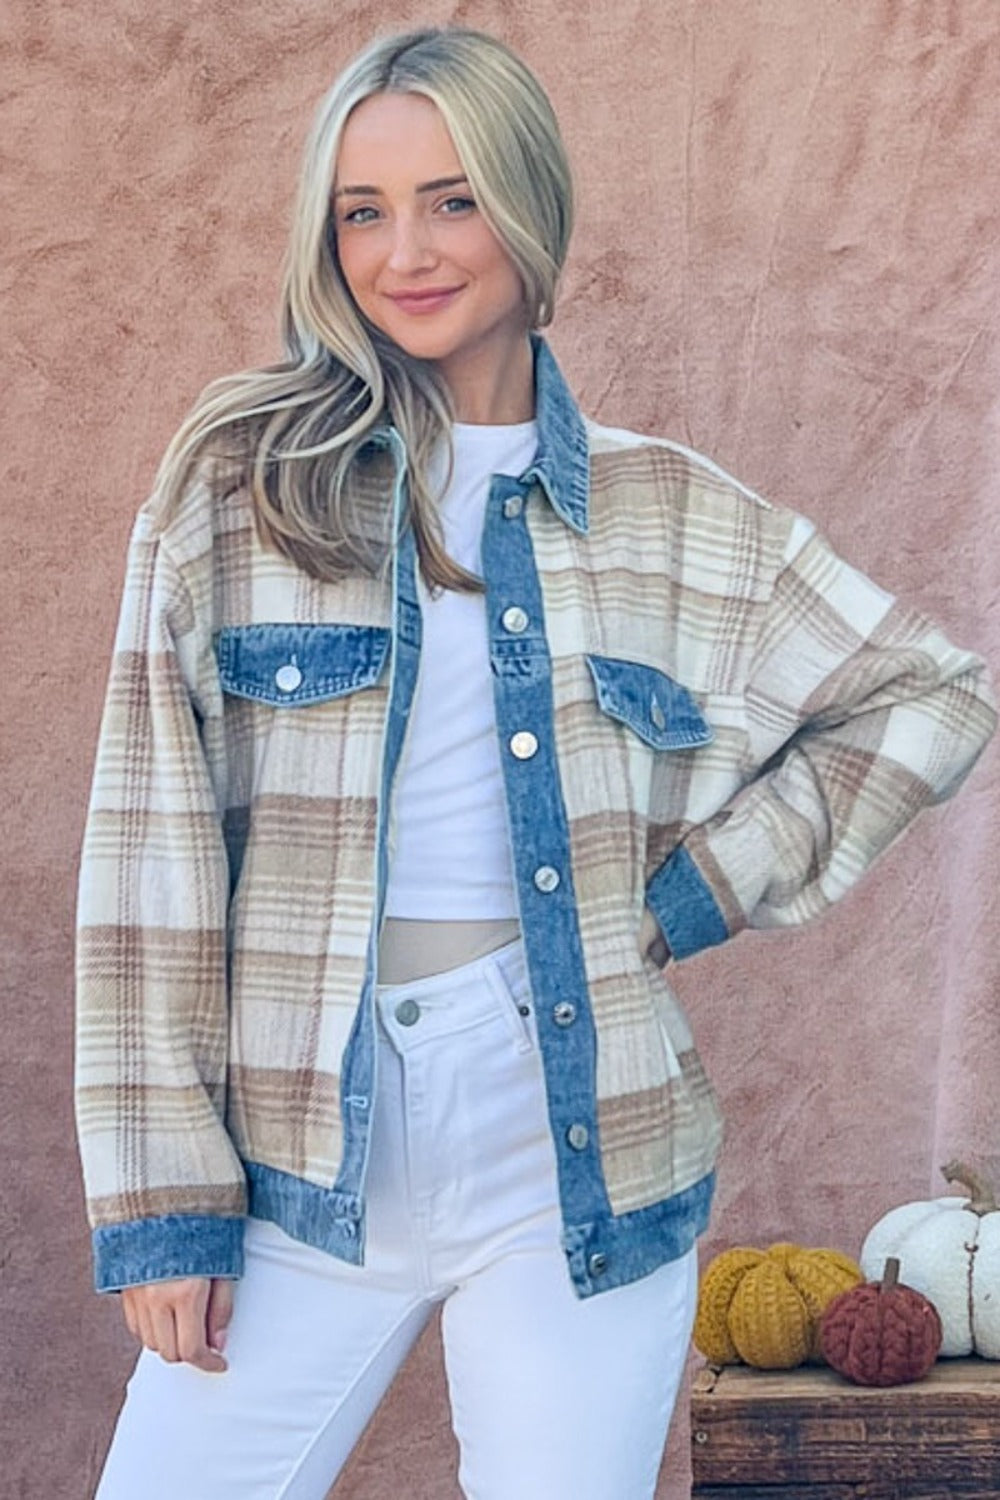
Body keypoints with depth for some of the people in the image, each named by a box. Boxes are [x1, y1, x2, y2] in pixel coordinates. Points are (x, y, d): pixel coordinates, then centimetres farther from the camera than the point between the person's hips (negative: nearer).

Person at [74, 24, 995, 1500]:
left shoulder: (668, 513, 4)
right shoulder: (235, 481, 0)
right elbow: (152, 840, -2)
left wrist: (708, 888, 1)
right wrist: (162, 1193, -7)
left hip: (580, 1150, 1)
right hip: (304, 1151, 0)